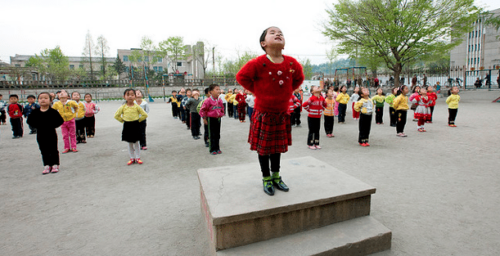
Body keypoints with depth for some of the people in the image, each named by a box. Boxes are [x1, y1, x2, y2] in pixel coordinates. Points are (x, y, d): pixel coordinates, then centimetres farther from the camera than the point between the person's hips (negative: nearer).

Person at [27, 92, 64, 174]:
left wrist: (52, 126, -16)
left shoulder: (53, 111, -8)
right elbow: (29, 121, 6)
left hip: (51, 134, -3)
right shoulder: (35, 112, 0)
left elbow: (60, 121, -9)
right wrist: (37, 126, -7)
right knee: (44, 151, 10)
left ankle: (55, 164, 16)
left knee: (53, 150, 5)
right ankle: (47, 165, 19)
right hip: (40, 134, 3)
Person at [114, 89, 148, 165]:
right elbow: (116, 115, 5)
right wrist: (123, 120, 0)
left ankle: (138, 158, 16)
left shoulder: (137, 106, -7)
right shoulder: (123, 107, -3)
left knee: (136, 143, 6)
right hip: (127, 126, 2)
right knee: (130, 143, 11)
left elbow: (145, 115, -4)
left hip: (136, 125, -2)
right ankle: (132, 158, 20)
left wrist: (138, 120, -4)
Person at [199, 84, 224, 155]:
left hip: (218, 119, 6)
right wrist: (204, 118, -8)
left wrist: (221, 114, 11)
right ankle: (212, 150, 9)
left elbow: (222, 109, 21)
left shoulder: (220, 100, 3)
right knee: (212, 135, 0)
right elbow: (202, 110, -10)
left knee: (217, 134, 12)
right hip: (211, 119, -6)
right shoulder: (208, 100, -14)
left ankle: (217, 148, 23)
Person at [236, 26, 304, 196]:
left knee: (278, 146, 16)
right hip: (263, 114, -4)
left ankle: (276, 177, 34)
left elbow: (299, 78, 15)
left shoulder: (292, 64, -4)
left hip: (282, 113, 4)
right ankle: (266, 179, 26)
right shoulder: (258, 63, -16)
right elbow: (241, 77, -8)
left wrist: (287, 92, 5)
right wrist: (257, 91, -7)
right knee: (263, 147, 8)